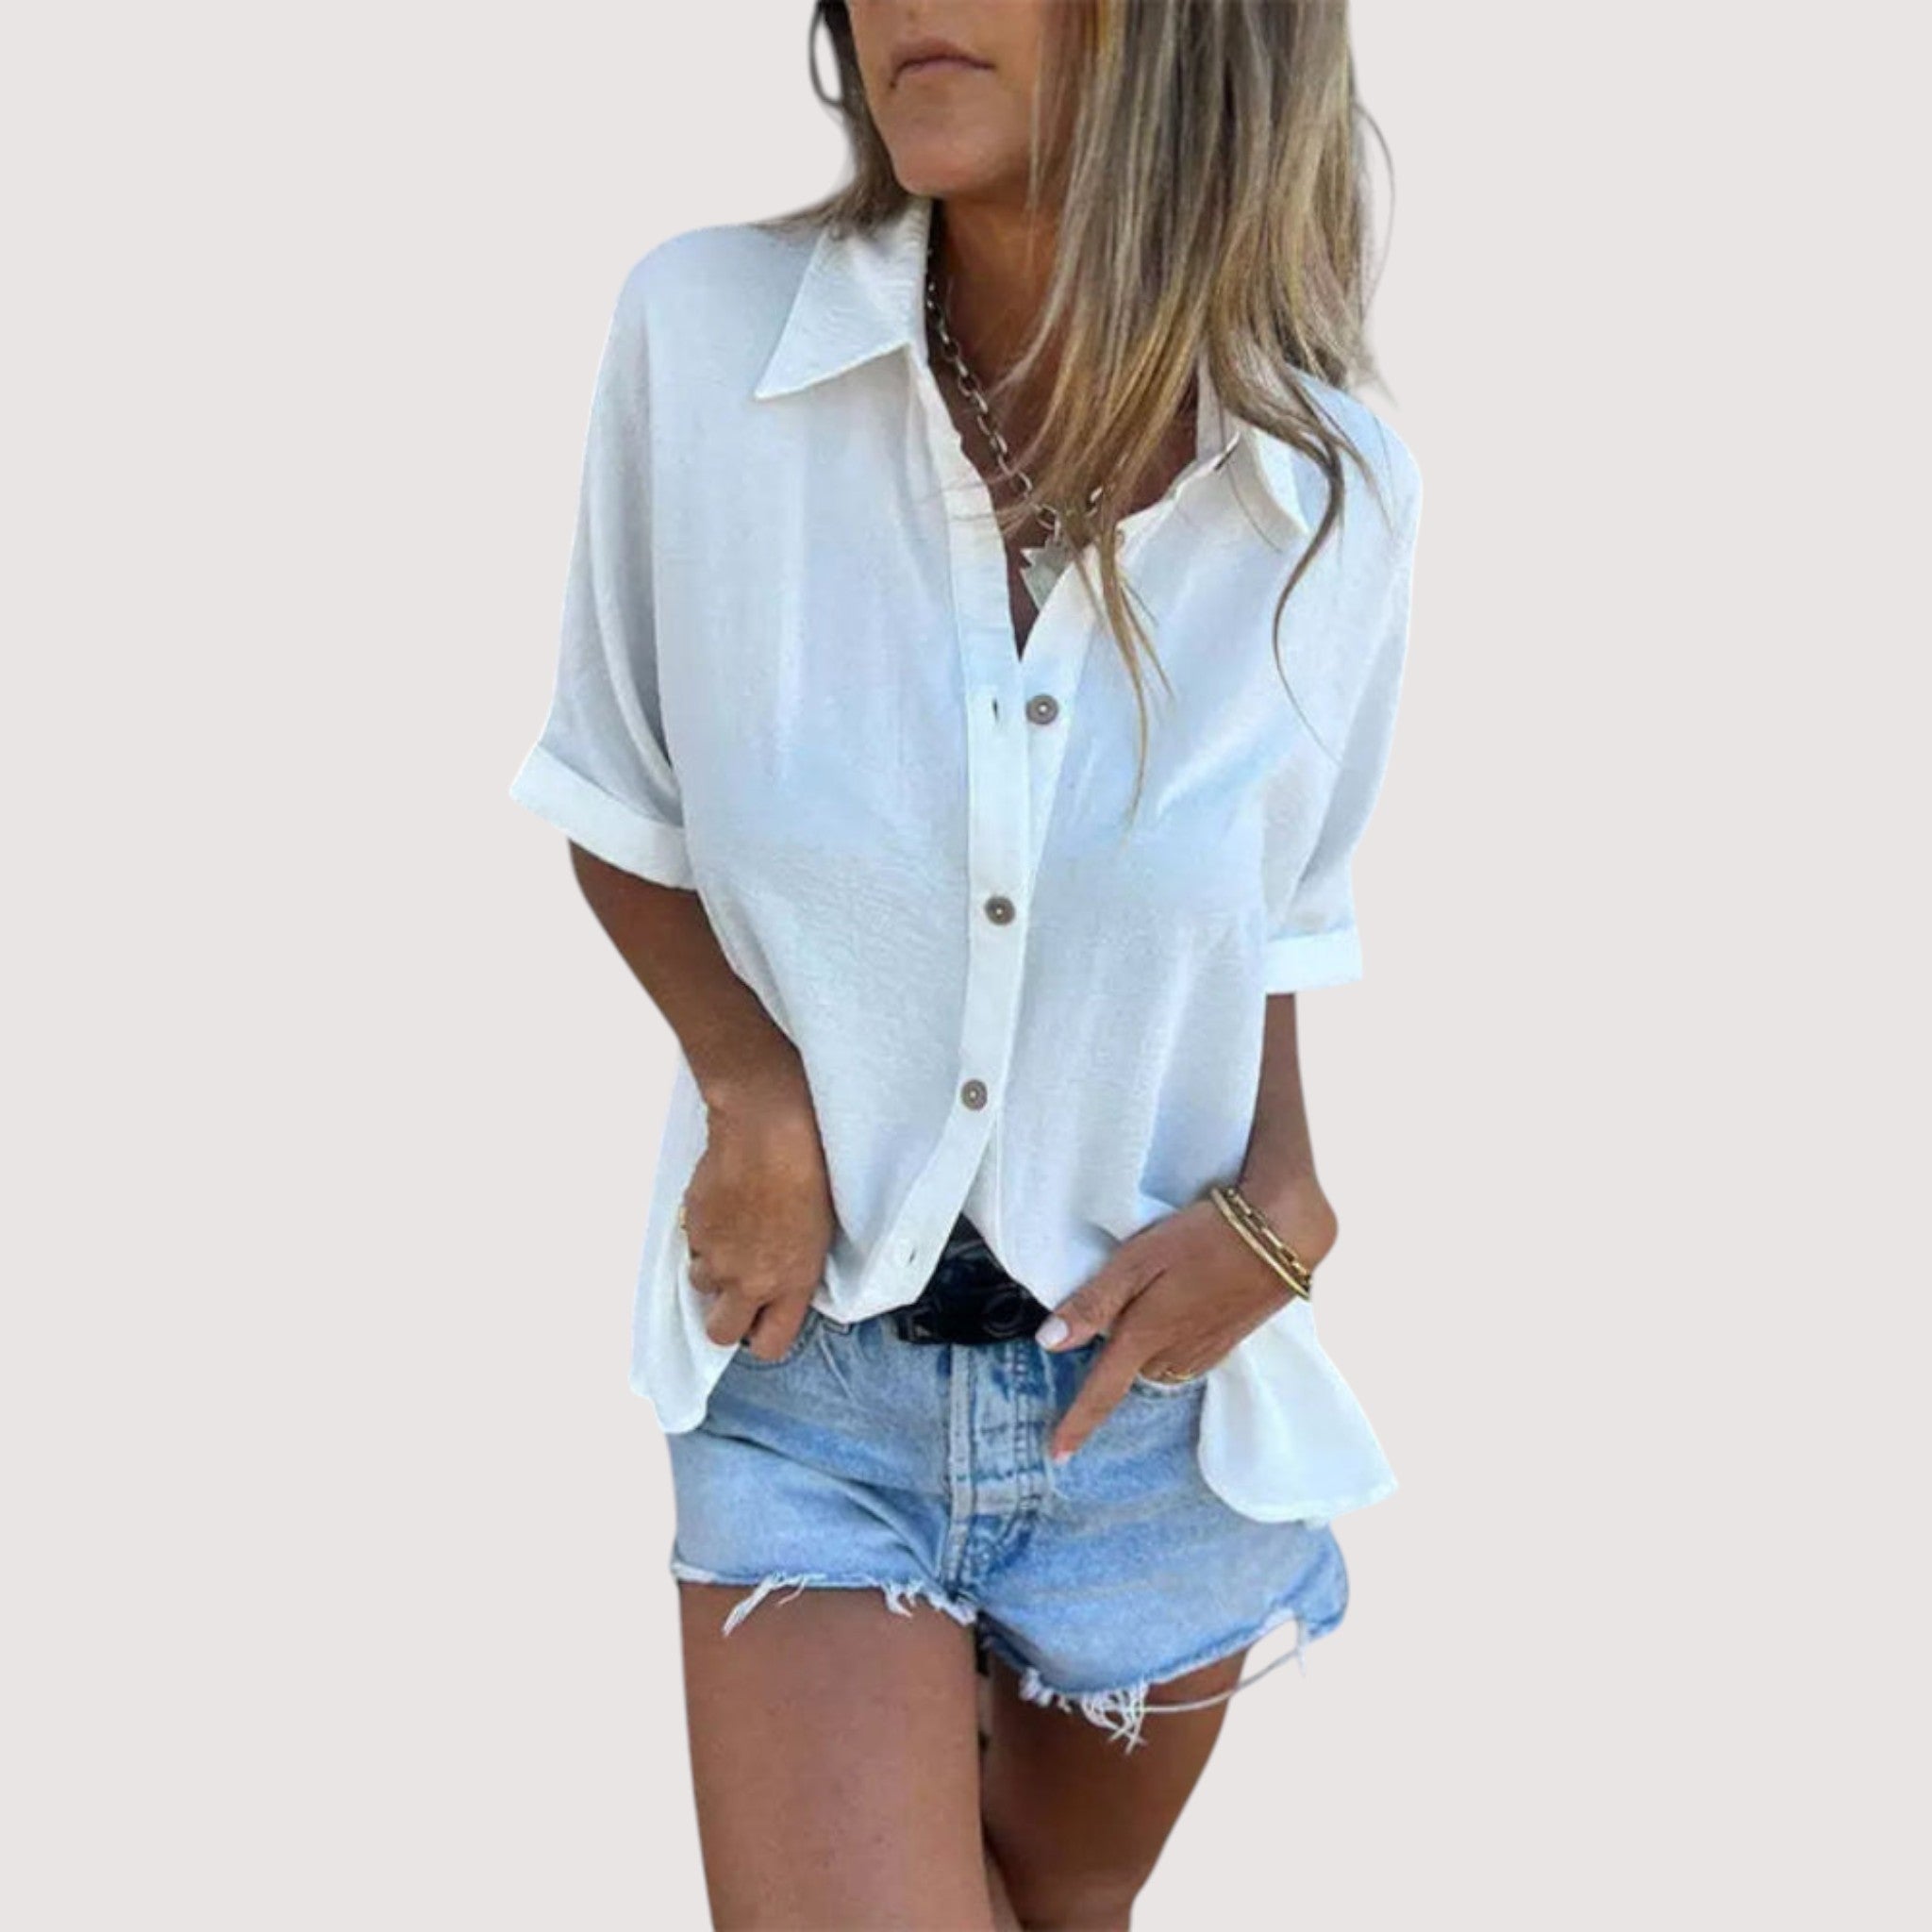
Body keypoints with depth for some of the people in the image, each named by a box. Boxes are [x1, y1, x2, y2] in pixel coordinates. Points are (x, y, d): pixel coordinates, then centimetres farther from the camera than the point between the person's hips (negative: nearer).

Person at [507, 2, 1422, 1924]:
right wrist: (754, 1090, -16)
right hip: (811, 1352, -1)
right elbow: (618, 806, -1)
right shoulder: (701, 333, -16)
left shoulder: (1335, 493, -12)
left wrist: (1282, 1202, -11)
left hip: (1160, 1355, 2)